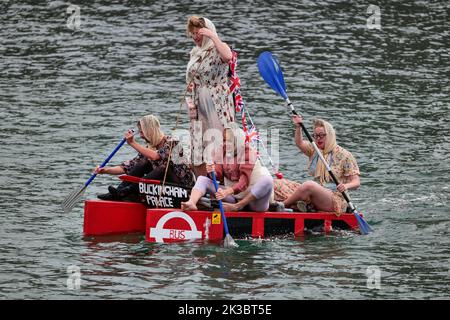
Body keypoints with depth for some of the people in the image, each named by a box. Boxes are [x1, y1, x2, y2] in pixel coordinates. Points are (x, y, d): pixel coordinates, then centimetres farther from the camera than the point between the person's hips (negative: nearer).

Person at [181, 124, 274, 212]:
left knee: (267, 180, -35)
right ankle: (191, 203, -32)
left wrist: (227, 191, -38)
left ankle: (237, 207, -30)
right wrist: (213, 173, -25)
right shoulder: (222, 151, 6)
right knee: (202, 179, -2)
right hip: (233, 196, 5)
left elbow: (244, 180, -23)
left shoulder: (248, 151, -12)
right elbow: (219, 175, 0)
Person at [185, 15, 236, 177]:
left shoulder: (218, 48, -5)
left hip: (217, 105, -6)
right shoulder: (195, 53, 15)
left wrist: (212, 36, -24)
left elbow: (227, 56, -31)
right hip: (198, 107, 6)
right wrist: (190, 102, 8)